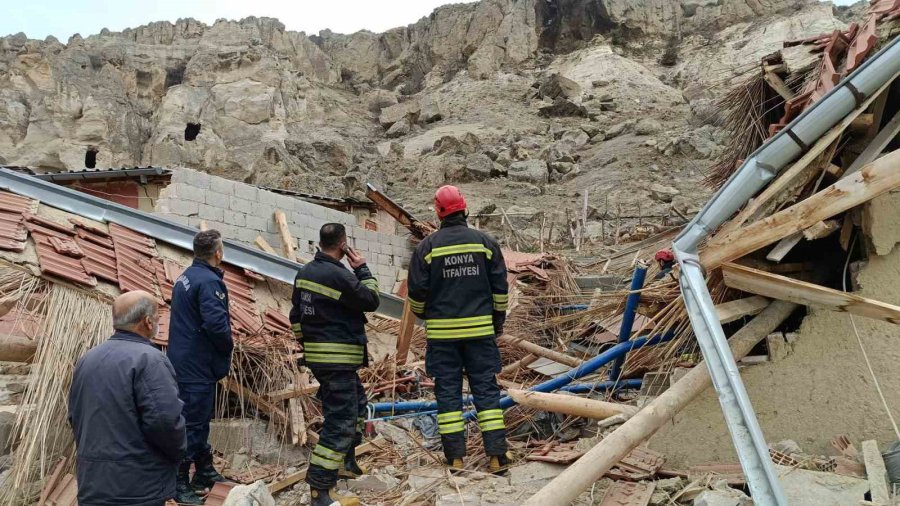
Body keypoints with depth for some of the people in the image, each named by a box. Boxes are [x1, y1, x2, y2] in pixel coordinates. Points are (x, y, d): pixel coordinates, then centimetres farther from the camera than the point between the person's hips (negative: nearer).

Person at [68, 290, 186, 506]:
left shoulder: (87, 359, 9)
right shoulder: (148, 359, -18)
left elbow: (74, 416, 18)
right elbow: (165, 420, -24)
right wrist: (177, 452, -5)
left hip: (91, 484, 8)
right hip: (138, 488, -7)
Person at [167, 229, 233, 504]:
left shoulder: (185, 277, 12)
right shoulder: (209, 281, -19)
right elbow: (217, 323, -29)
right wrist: (228, 347, -9)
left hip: (183, 361, 10)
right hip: (198, 366, -10)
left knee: (199, 419, 19)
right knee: (192, 423, -2)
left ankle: (205, 473, 31)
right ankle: (178, 483, 7)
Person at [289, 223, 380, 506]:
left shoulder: (305, 273, 7)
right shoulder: (339, 276, -21)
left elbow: (296, 316, 14)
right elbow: (371, 301, -9)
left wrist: (306, 344, 23)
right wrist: (363, 270, 0)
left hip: (316, 355, 10)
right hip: (338, 360, -10)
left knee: (357, 404, 26)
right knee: (340, 422, -6)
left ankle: (347, 462, 38)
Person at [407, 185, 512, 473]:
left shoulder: (427, 247, -3)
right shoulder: (485, 242, 1)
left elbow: (417, 291, 0)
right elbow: (500, 288, 4)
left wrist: (422, 314, 20)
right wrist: (498, 320, 16)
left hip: (442, 333, -1)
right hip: (480, 330, 1)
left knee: (448, 392, 7)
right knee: (486, 390, 6)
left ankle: (455, 457, 9)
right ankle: (497, 455, 5)